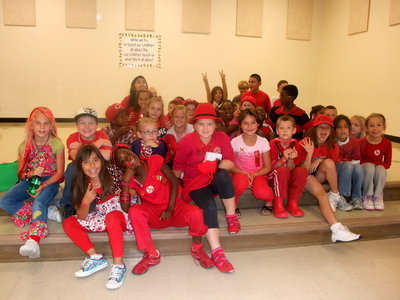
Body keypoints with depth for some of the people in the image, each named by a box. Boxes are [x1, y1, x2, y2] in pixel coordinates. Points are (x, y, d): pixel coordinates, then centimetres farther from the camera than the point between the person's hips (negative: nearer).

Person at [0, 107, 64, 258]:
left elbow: (59, 172, -7)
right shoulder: (25, 146, 0)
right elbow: (21, 173, 3)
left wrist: (43, 186, -22)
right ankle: (48, 212, -22)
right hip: (30, 180, 4)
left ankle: (34, 240, -51)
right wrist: (31, 173, -22)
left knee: (39, 202, -34)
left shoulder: (56, 144, -8)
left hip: (50, 181, -4)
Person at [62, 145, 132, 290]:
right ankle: (96, 257, -12)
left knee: (112, 216, -37)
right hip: (101, 220, 6)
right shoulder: (83, 186, -3)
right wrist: (86, 202, -23)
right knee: (68, 222, -7)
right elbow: (81, 218, -5)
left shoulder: (112, 178, -13)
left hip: (120, 218, -5)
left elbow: (125, 208, -6)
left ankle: (118, 264, -31)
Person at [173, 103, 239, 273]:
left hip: (215, 181, 2)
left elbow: (230, 162, -7)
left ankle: (231, 217, -16)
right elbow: (178, 167, 1)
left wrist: (215, 165, -25)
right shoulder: (187, 141, -6)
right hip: (195, 183, -2)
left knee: (224, 175, -36)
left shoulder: (221, 138, 0)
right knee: (209, 206, -33)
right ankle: (216, 252, -29)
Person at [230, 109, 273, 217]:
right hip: (240, 174, -1)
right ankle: (233, 204, -8)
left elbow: (267, 167, 0)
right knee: (242, 181, -38)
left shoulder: (263, 142, -5)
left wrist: (254, 175, -17)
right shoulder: (235, 142, -8)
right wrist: (245, 173, -22)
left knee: (262, 192, -32)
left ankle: (269, 201, 7)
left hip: (258, 174, 1)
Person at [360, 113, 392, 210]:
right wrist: (368, 164, -21)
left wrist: (378, 165, -20)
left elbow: (387, 163, -2)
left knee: (381, 169, -34)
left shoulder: (387, 143, -8)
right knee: (369, 167, -36)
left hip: (379, 167, 1)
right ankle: (367, 197, -18)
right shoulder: (362, 142, -14)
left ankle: (378, 197, -11)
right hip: (364, 169, -1)